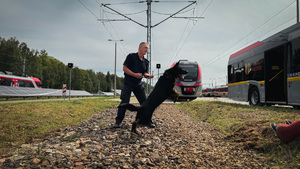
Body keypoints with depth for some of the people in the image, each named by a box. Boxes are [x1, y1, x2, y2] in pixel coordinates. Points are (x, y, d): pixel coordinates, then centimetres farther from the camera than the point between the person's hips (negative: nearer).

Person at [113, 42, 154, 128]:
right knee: (124, 102, -7)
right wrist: (135, 74, -20)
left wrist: (148, 75, -11)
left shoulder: (146, 61, 10)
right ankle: (118, 121, 3)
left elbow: (145, 73, 13)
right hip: (128, 83, -5)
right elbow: (124, 68, -10)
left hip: (138, 84, 5)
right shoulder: (131, 56, -6)